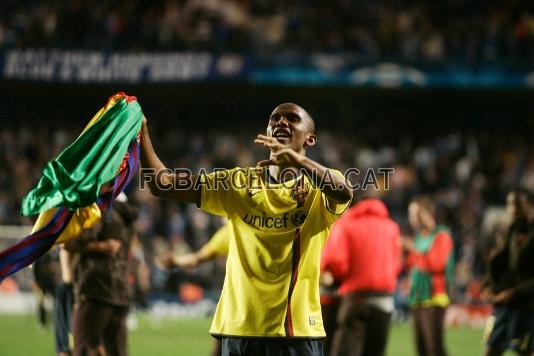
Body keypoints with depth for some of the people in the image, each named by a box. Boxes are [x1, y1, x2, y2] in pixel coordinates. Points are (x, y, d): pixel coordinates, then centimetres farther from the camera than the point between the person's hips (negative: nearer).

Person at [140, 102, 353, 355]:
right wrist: (142, 134, -11)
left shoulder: (319, 185, 1)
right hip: (240, 329, 3)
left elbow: (344, 193, -25)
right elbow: (163, 184, 5)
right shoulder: (240, 183, 10)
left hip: (299, 331, -2)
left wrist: (298, 160, -43)